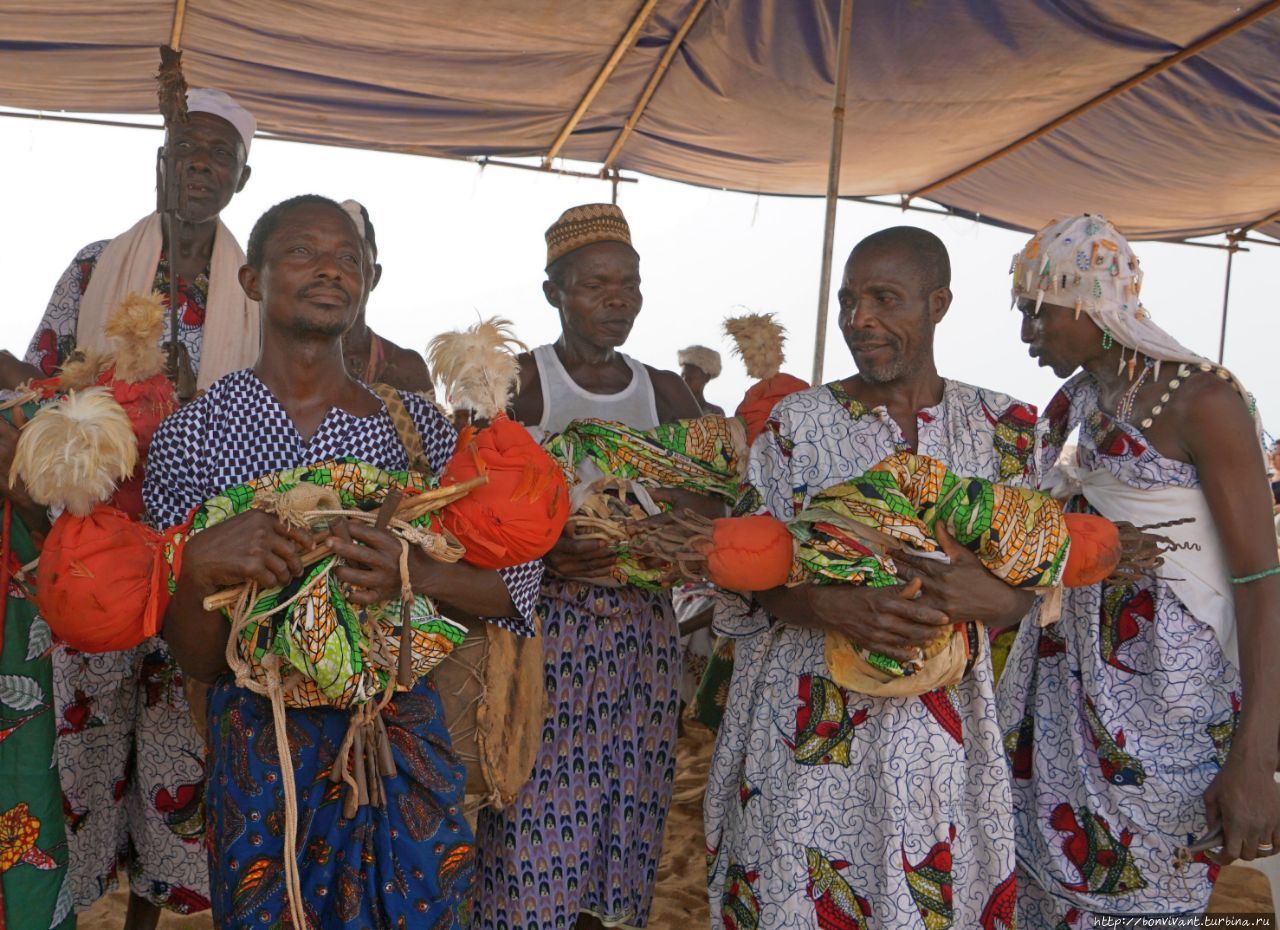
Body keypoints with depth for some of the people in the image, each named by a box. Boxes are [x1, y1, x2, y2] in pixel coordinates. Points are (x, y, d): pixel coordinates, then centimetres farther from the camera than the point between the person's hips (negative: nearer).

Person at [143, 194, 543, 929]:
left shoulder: (417, 426, 0)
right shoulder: (190, 436, -3)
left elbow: (517, 580, -3)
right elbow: (199, 660, -2)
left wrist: (412, 572, -20)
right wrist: (202, 564, -22)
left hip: (402, 729, 1)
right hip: (259, 743, -1)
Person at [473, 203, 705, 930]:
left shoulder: (665, 392, 10)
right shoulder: (517, 379, -3)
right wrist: (539, 551, -23)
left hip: (643, 631, 4)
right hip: (542, 627, -4)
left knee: (626, 822, 11)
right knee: (538, 825, -1)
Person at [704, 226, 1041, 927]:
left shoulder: (1001, 427, 4)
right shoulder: (797, 421, -2)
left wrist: (987, 598, -17)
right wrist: (830, 607, -21)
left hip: (940, 723, 2)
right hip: (808, 721, -1)